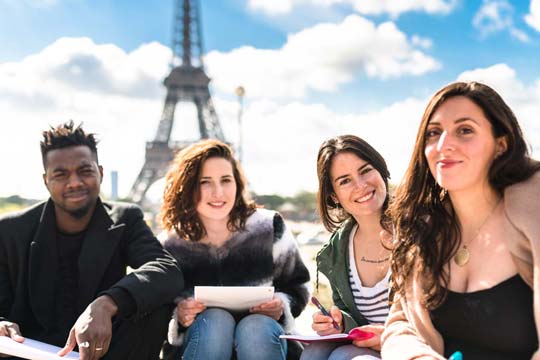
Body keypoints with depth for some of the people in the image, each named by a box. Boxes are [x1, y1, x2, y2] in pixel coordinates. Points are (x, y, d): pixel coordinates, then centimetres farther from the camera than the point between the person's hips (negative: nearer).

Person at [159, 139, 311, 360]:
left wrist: (282, 305, -15)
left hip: (263, 341, 1)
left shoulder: (269, 227, -2)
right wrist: (178, 316, -21)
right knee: (215, 319, -32)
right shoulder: (171, 245, -3)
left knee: (257, 326, -33)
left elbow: (297, 286, 7)